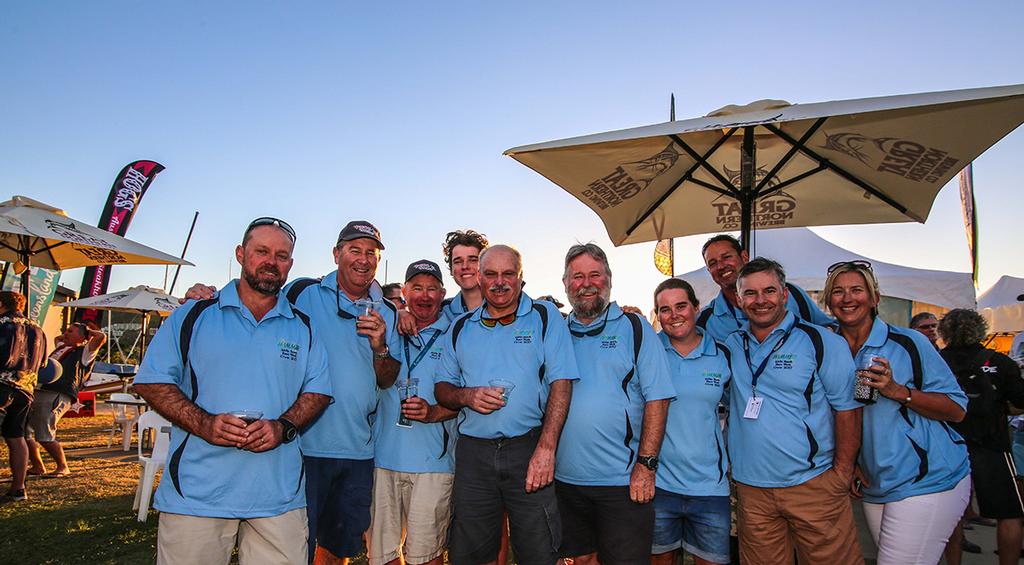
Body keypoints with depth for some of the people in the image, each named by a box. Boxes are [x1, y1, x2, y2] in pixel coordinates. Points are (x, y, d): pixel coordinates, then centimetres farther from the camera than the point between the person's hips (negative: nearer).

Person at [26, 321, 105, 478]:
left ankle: (63, 468, 2)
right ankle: (37, 467, 21)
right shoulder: (61, 347, 26)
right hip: (38, 393, 9)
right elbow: (58, 338, 50)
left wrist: (87, 330, 3)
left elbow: (102, 337, -14)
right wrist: (66, 336, 30)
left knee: (45, 437, -15)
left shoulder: (84, 352, 1)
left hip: (57, 396, -9)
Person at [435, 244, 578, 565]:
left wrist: (546, 448, -16)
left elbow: (561, 383, -6)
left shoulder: (545, 317, 1)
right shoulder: (461, 328, 12)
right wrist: (466, 396, -8)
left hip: (529, 448, -3)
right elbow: (442, 388, 16)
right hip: (473, 452, 3)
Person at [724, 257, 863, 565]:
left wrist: (842, 472, -8)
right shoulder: (731, 346, 6)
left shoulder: (820, 341, -4)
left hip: (813, 485, -3)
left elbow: (847, 408, -4)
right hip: (751, 490, 4)